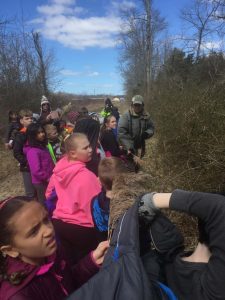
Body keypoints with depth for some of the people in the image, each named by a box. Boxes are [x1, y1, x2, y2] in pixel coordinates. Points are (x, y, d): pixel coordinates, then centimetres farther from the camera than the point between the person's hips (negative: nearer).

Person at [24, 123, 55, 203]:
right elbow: (36, 171, -25)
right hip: (41, 182, -8)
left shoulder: (42, 146, 7)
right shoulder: (32, 151, -22)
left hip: (47, 181, 8)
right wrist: (48, 178, -14)